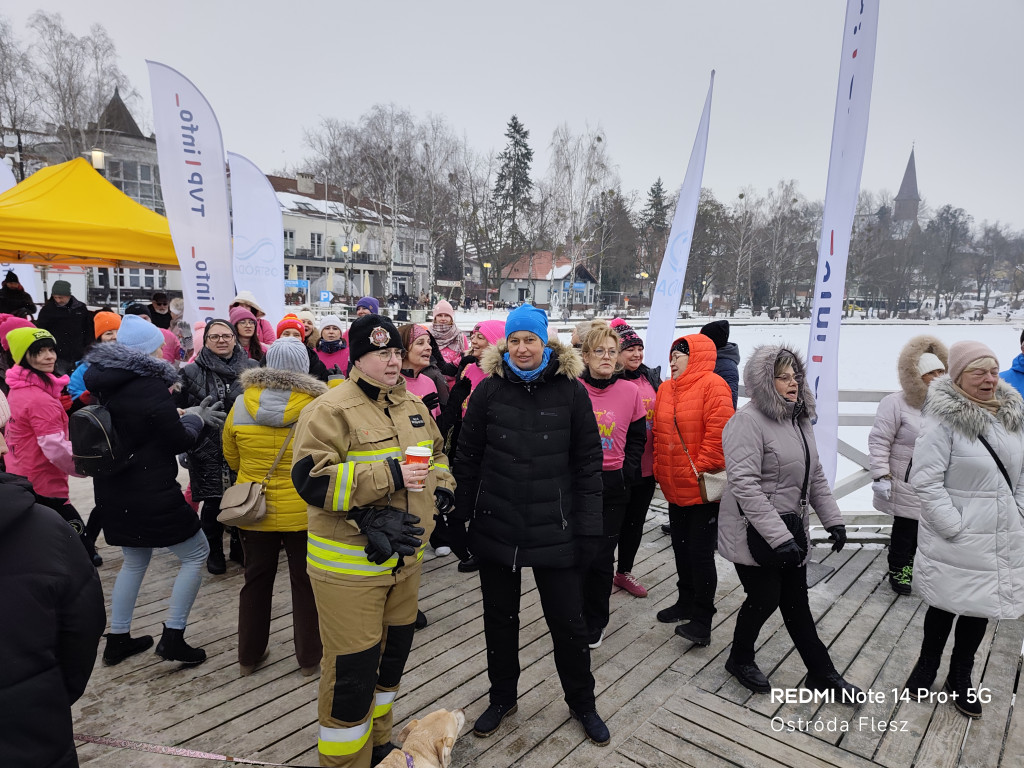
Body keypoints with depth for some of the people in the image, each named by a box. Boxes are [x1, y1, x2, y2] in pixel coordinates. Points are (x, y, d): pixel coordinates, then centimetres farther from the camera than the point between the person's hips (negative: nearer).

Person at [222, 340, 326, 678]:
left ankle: (249, 655, 33)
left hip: (255, 510, 3)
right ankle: (309, 657, 25)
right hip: (303, 511, -2)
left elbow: (231, 457, 5)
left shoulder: (242, 403, -8)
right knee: (305, 583, 12)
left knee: (256, 581, 19)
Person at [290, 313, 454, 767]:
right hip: (349, 565, -7)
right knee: (353, 667, 3)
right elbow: (311, 478, -24)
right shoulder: (331, 409, -14)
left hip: (404, 555, 8)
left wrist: (441, 485, 3)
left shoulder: (413, 406, 9)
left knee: (393, 652, 21)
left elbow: (436, 453, 23)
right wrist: (388, 476, -28)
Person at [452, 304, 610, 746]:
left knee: (568, 621, 10)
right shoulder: (489, 390, -2)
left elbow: (588, 461, -2)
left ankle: (582, 702, 36)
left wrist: (589, 525, -6)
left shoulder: (570, 390, -4)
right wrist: (458, 517, 1)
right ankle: (502, 698, 41)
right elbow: (467, 458, 2)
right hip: (495, 525, 2)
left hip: (554, 528, -1)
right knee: (499, 618, 17)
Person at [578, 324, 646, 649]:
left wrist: (626, 473, 0)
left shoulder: (630, 392, 0)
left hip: (613, 486, 1)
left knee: (602, 557, 7)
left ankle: (595, 621, 27)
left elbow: (637, 438, 9)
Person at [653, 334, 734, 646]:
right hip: (675, 488, 8)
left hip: (704, 488, -7)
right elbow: (658, 433, 14)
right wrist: (660, 469, 9)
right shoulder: (666, 389, 9)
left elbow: (718, 433, -19)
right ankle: (686, 602, 36)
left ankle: (702, 620, 11)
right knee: (681, 547, 18)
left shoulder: (712, 385, -12)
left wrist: (701, 470, -18)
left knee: (700, 551, -1)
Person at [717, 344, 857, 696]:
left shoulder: (799, 419, 9)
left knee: (796, 601, 16)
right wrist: (778, 536, -28)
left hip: (791, 531, 8)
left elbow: (815, 475, 17)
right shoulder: (749, 420, -19)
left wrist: (833, 519, 9)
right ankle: (740, 660, 29)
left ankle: (821, 673, 30)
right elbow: (743, 483, -26)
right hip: (753, 534, -7)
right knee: (764, 598, 3)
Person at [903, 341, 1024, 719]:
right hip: (956, 539, -6)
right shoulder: (943, 420, -19)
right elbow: (926, 480, -20)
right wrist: (954, 528, -19)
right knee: (945, 606, 11)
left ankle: (961, 676, 36)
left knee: (981, 608, 16)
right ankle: (927, 665, 36)